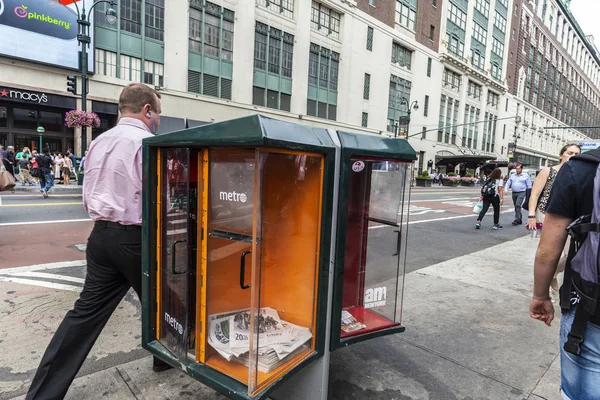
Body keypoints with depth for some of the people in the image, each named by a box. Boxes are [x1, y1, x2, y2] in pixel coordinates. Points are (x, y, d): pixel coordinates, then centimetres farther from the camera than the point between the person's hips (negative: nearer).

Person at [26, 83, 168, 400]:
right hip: (135, 238, -7)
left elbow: (88, 197, 16)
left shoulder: (98, 143, 12)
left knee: (85, 313, 11)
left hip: (101, 236, 7)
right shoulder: (148, 143, -14)